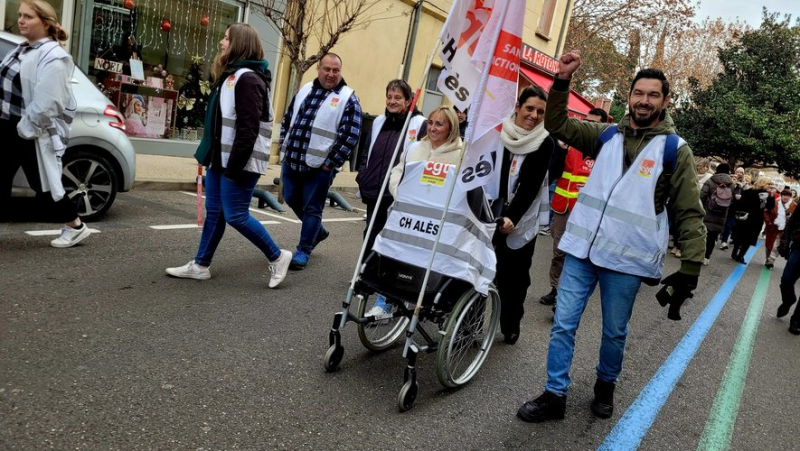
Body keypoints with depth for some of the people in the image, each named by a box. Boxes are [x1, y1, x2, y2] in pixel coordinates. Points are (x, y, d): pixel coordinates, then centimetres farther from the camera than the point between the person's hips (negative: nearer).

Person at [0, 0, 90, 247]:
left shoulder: (53, 58, -15)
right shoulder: (21, 50, 14)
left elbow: (47, 103, -22)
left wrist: (25, 128, -20)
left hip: (32, 133, -8)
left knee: (41, 184, 2)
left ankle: (76, 227, 20)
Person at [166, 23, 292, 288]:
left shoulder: (247, 78, -15)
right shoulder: (230, 75, 18)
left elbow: (248, 128, -22)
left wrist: (235, 166, -23)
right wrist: (211, 156, 20)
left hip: (239, 163, -10)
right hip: (220, 159, 10)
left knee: (235, 215, -5)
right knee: (214, 212, 13)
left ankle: (277, 257, 9)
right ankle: (200, 266, 22)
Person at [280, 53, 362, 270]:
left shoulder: (347, 99, -6)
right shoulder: (305, 90, 11)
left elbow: (350, 135, -12)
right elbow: (287, 120, 18)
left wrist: (331, 163, -14)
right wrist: (284, 147, 11)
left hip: (319, 166, -6)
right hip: (291, 161, 6)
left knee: (312, 209, 2)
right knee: (292, 200, 17)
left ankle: (303, 250, 16)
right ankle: (317, 231, 39)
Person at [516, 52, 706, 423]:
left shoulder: (675, 149, -1)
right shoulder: (607, 135, 9)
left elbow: (689, 214, -2)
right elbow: (557, 125, 10)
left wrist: (690, 268, -9)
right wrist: (562, 81, -4)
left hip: (627, 259, -2)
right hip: (582, 248, 3)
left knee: (614, 333, 12)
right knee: (563, 325, 5)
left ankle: (605, 386, 37)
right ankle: (554, 396, 18)